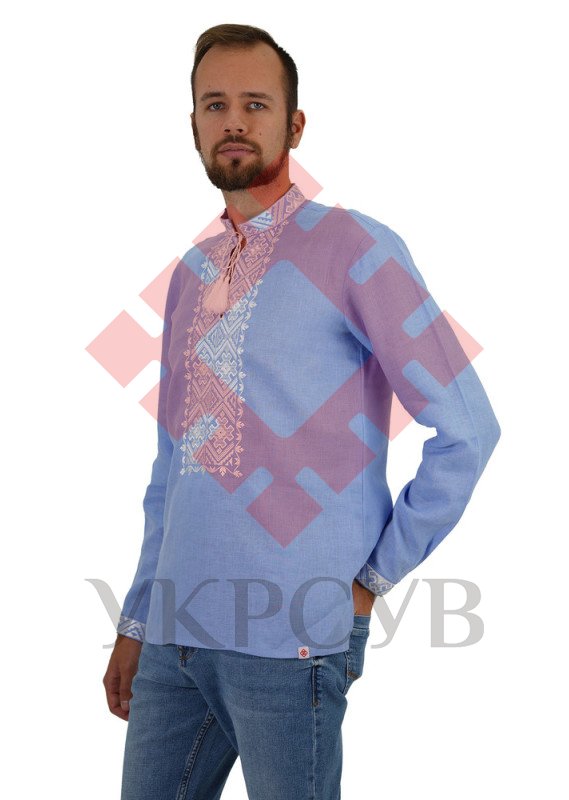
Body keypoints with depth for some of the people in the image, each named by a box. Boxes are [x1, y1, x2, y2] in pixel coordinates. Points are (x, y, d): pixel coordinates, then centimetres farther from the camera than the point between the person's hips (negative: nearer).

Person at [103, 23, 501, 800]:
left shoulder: (355, 250, -6)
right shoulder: (189, 275, 14)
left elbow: (467, 427, -8)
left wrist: (378, 574, -6)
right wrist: (136, 622, 16)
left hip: (289, 638, -6)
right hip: (175, 633, 6)